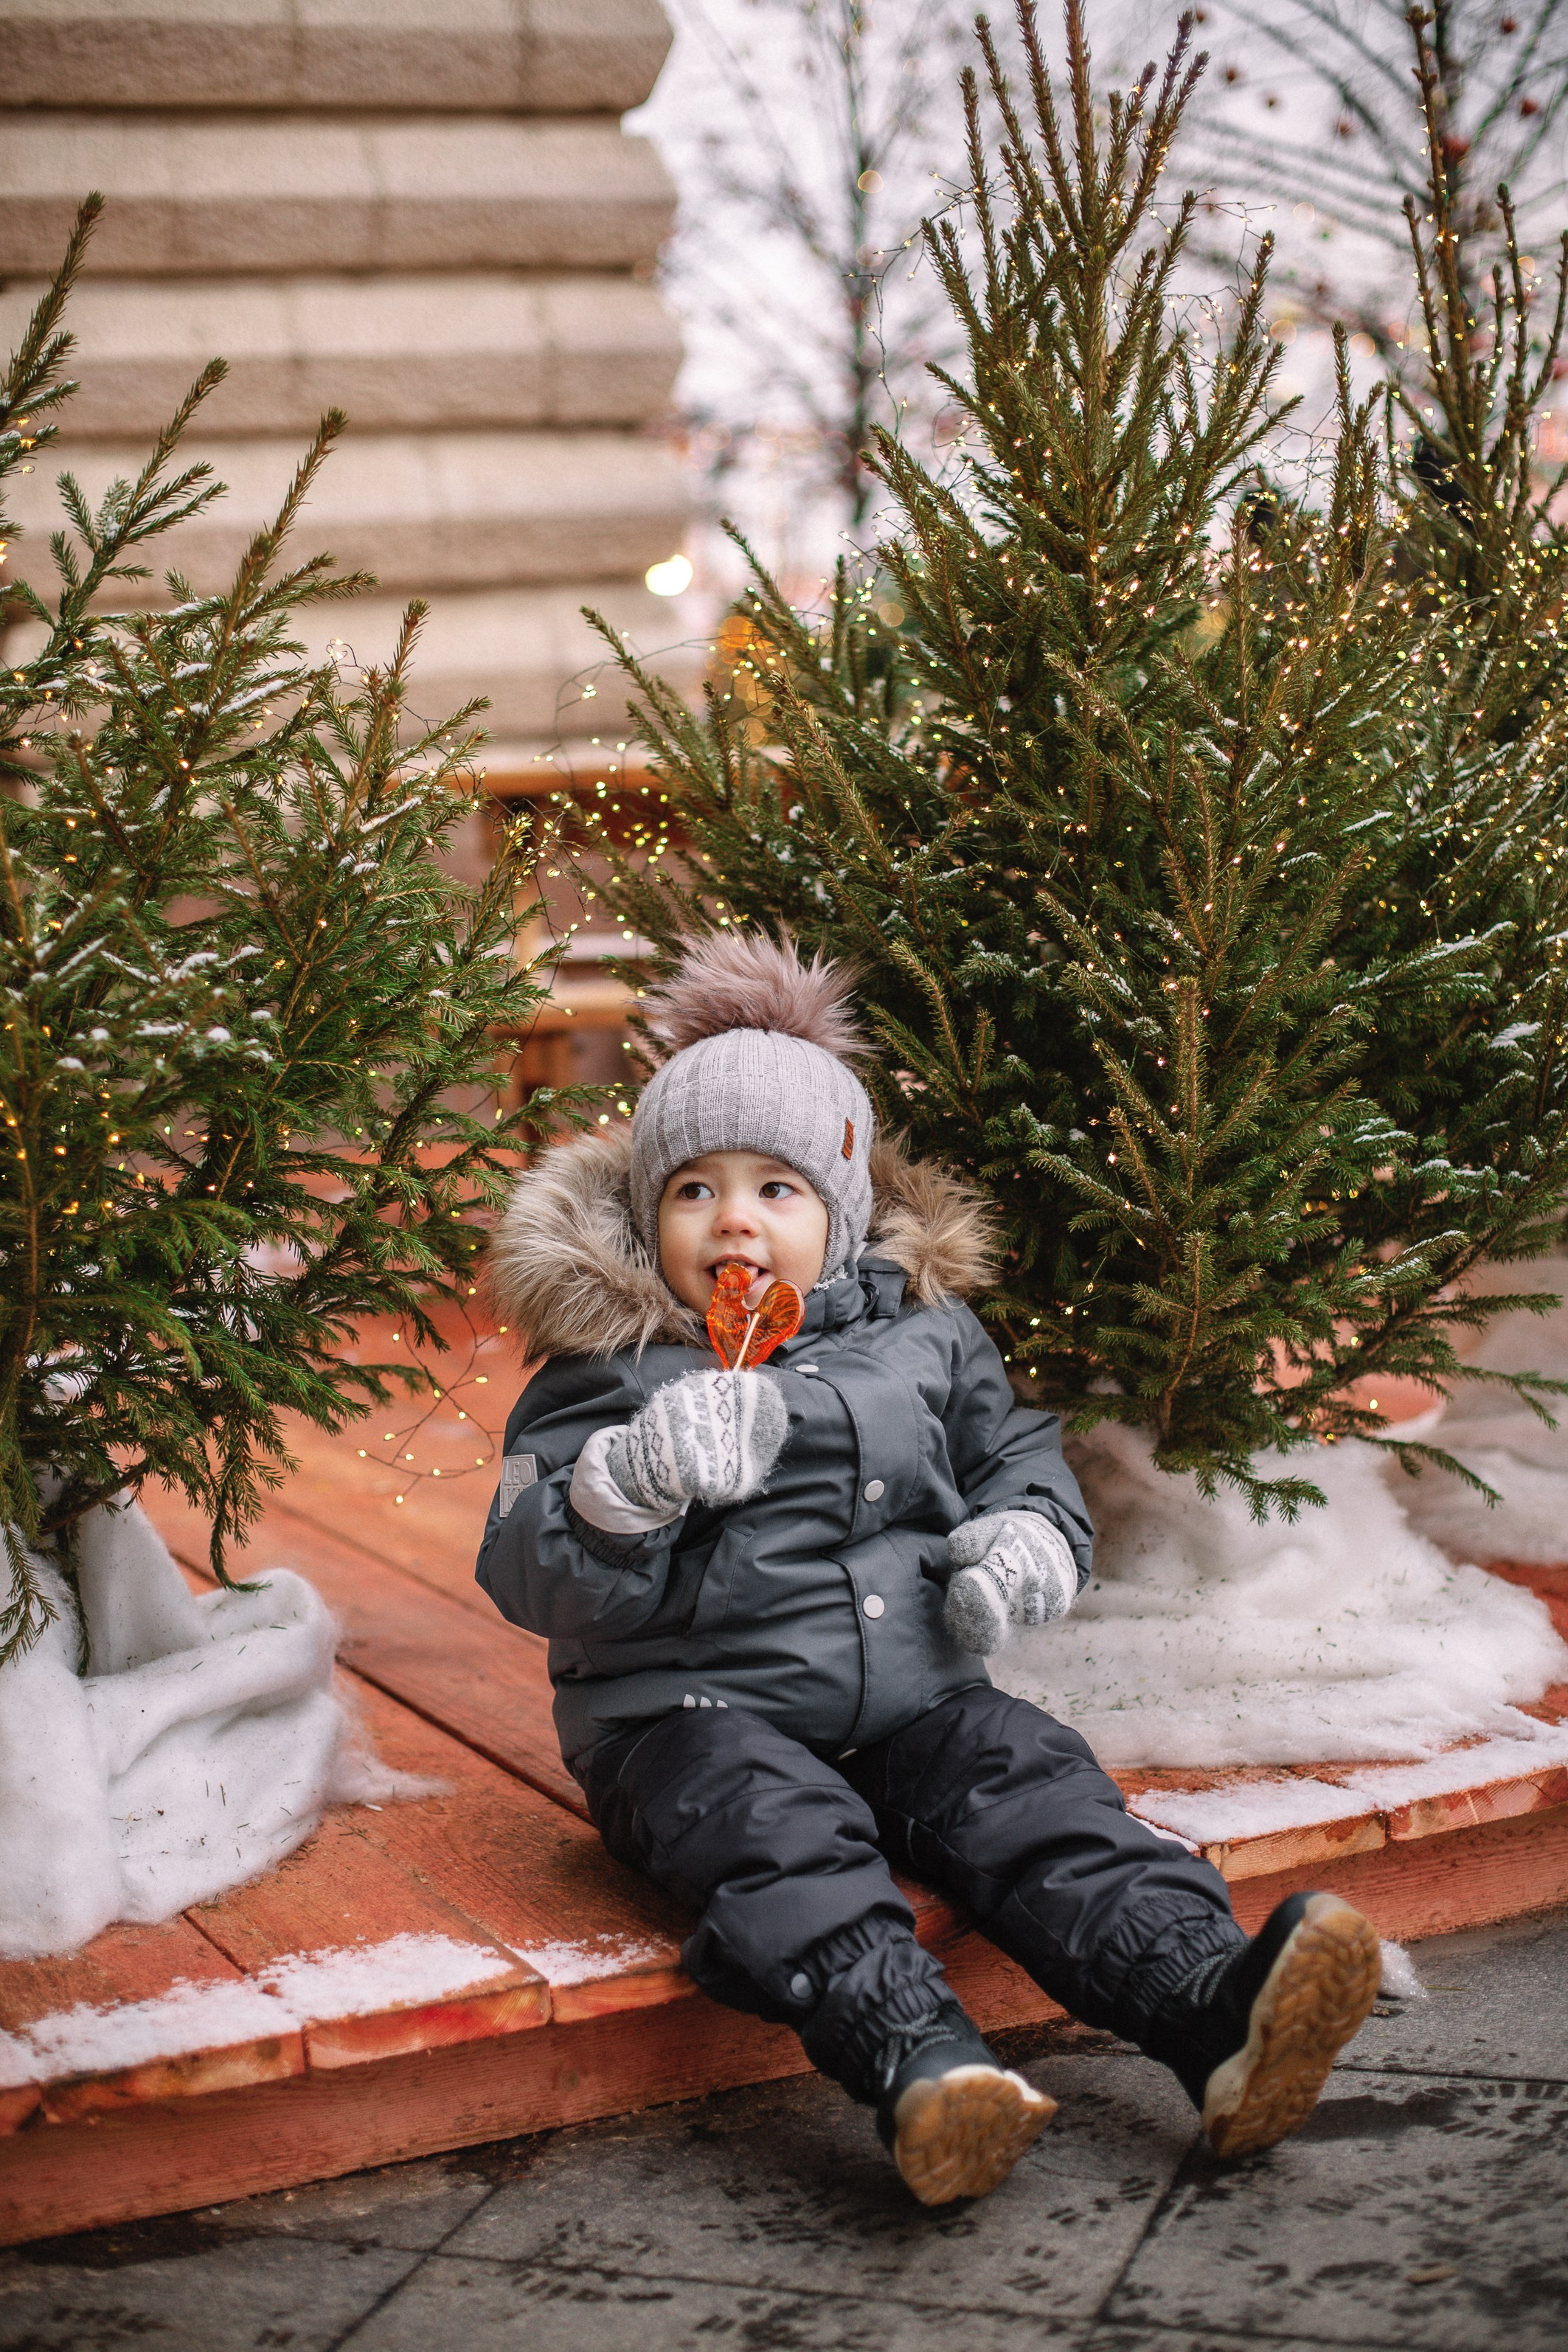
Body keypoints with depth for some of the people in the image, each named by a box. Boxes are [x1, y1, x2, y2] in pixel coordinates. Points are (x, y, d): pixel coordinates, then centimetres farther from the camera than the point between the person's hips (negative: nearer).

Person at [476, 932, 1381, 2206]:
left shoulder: (924, 1336, 13)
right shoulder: (609, 1379, 1)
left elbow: (1017, 1451, 24)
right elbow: (528, 1577, -7)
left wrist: (1030, 1536, 0)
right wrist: (635, 1480, -26)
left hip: (914, 1701, 3)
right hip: (699, 1713, -3)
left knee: (1036, 1795, -22)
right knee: (782, 1836, -33)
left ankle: (1212, 2005, -39)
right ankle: (922, 2065, -54)